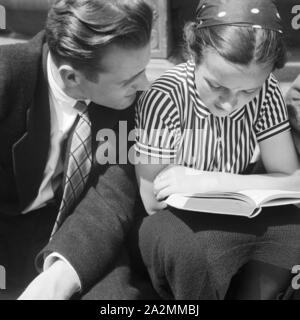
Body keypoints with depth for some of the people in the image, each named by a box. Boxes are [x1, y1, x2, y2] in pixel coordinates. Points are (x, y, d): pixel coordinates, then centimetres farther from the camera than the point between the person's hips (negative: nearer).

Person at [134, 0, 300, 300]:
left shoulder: (266, 92, -10)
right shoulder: (163, 98, -23)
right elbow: (154, 203, -18)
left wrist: (211, 182, -24)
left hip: (238, 218, 4)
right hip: (177, 224, -3)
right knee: (189, 249, -35)